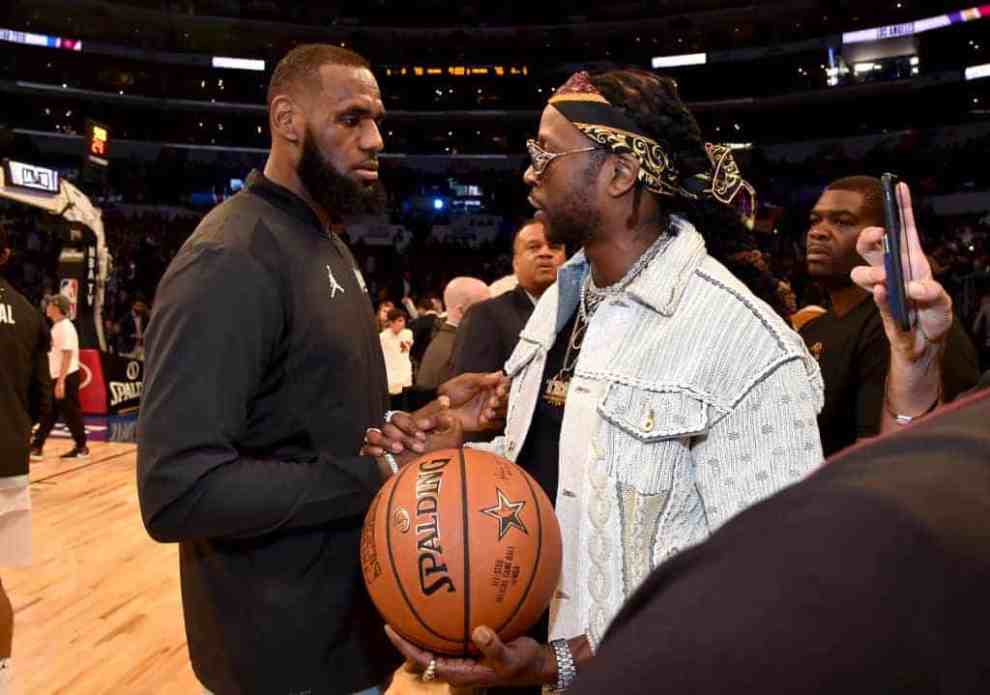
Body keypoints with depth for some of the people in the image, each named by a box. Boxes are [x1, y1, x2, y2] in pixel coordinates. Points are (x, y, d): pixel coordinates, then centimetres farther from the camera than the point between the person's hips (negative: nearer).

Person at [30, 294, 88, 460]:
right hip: (57, 377, 9)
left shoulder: (65, 327, -15)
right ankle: (36, 448, 12)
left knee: (71, 413, -1)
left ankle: (82, 448, 10)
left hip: (67, 378, -9)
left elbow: (67, 356, -21)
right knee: (49, 414, 9)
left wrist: (61, 381, -24)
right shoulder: (56, 327, 14)